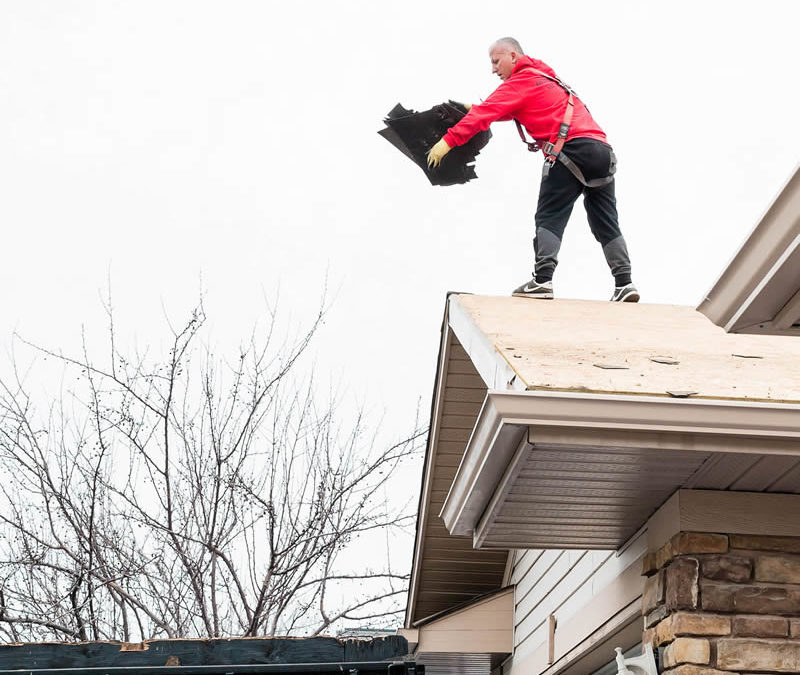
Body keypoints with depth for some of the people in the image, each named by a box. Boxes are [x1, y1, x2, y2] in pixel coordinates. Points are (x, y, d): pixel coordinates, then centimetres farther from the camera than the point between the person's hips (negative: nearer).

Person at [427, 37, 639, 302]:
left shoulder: (521, 80, 3)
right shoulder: (545, 77, 32)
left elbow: (487, 112, -7)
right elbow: (509, 110, 41)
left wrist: (448, 141, -10)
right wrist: (476, 110, 29)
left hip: (572, 148, -8)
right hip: (602, 149, 8)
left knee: (549, 218, -6)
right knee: (606, 223, 9)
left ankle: (542, 280, -17)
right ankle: (624, 283, 4)